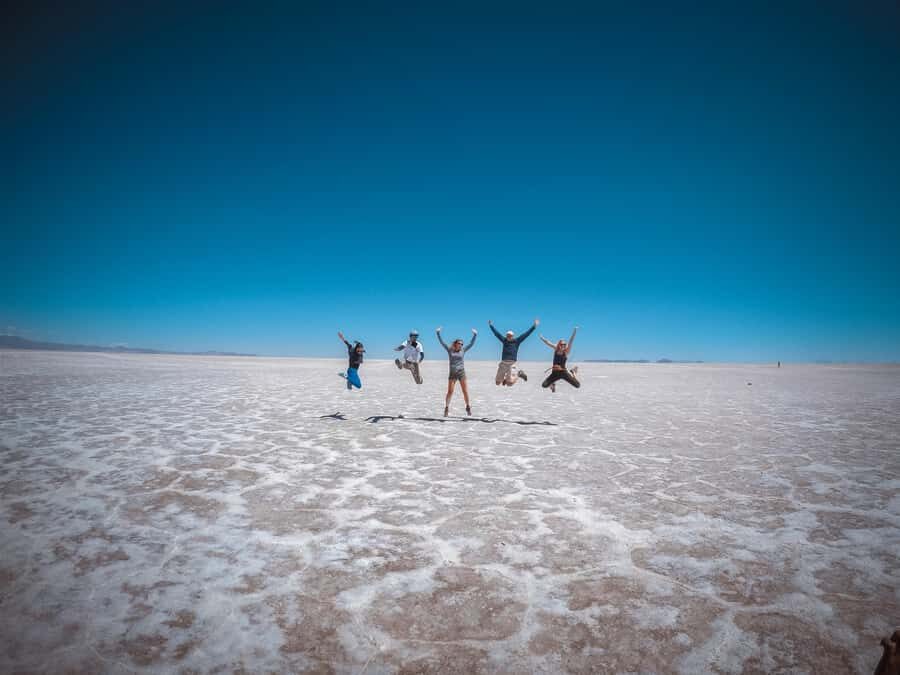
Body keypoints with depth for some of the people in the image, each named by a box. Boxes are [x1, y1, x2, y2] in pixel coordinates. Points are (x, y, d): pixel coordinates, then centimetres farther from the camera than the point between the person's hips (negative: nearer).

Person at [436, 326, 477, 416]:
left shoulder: (463, 350, 7)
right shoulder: (450, 350, 5)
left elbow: (471, 343, 9)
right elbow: (442, 342, 3)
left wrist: (475, 335, 3)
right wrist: (438, 333, -2)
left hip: (461, 373, 1)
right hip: (452, 373, -1)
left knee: (465, 391, 2)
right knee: (450, 391, -5)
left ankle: (468, 407, 14)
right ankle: (446, 408, 0)